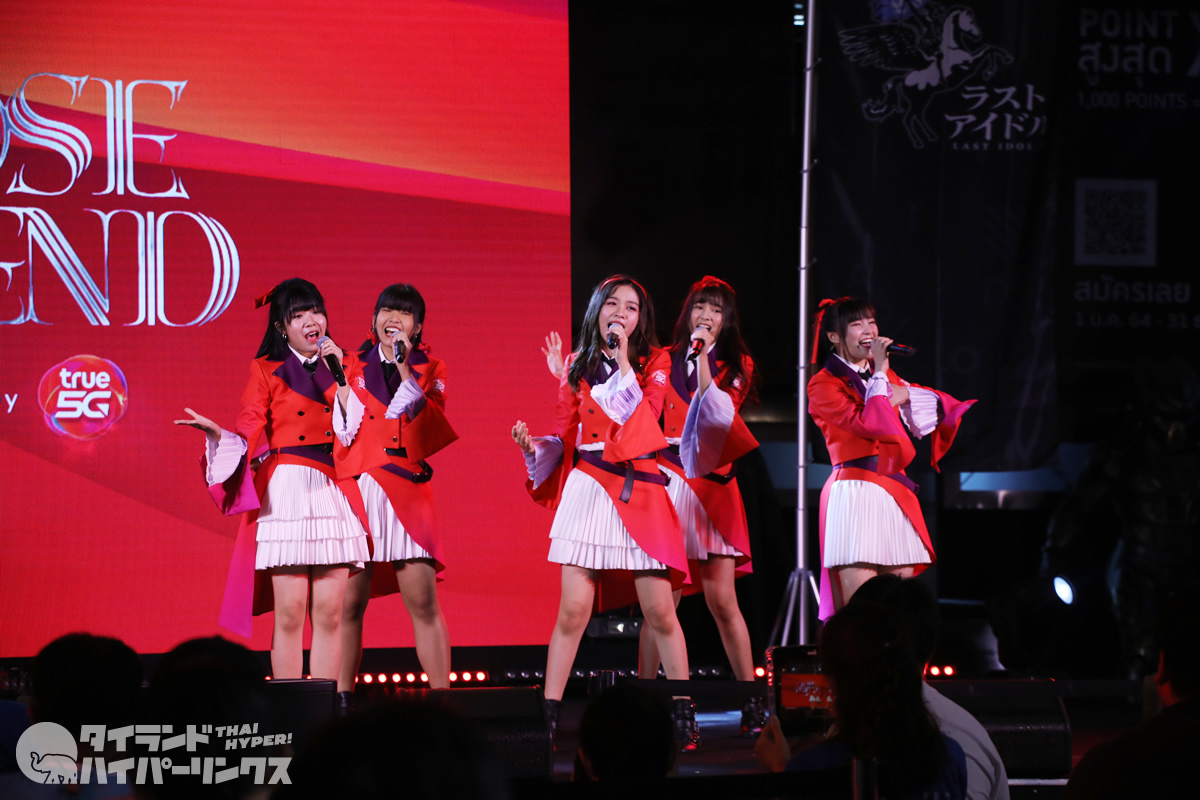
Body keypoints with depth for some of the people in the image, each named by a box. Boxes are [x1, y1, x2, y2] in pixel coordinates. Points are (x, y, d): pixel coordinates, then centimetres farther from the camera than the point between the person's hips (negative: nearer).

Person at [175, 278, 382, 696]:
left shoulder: (345, 367, 14)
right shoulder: (266, 371, 9)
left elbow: (355, 430, 3)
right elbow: (250, 438, 3)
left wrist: (340, 375, -3)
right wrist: (217, 433, -15)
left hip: (333, 494, 2)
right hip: (284, 493, -2)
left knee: (329, 612, -1)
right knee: (289, 611, -8)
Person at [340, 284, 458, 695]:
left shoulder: (431, 370, 10)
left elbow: (435, 429, -7)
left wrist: (406, 372, -11)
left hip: (408, 495, -1)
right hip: (357, 491, 1)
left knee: (424, 604, -5)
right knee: (348, 605, -2)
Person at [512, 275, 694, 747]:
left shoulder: (654, 363, 6)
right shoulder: (578, 366, 10)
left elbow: (643, 419, -10)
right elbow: (565, 434, 12)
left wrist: (622, 362, -12)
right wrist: (534, 446, -7)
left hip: (641, 492, -1)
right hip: (588, 490, 1)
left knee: (659, 611, -1)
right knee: (573, 610, -5)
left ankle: (684, 714, 10)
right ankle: (548, 716, 0)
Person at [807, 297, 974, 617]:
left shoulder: (883, 376, 21)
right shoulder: (823, 385, -1)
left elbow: (936, 404, 15)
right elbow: (866, 423, -16)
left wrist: (901, 394, -2)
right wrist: (880, 375, -7)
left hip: (895, 491, 7)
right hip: (855, 492, -7)